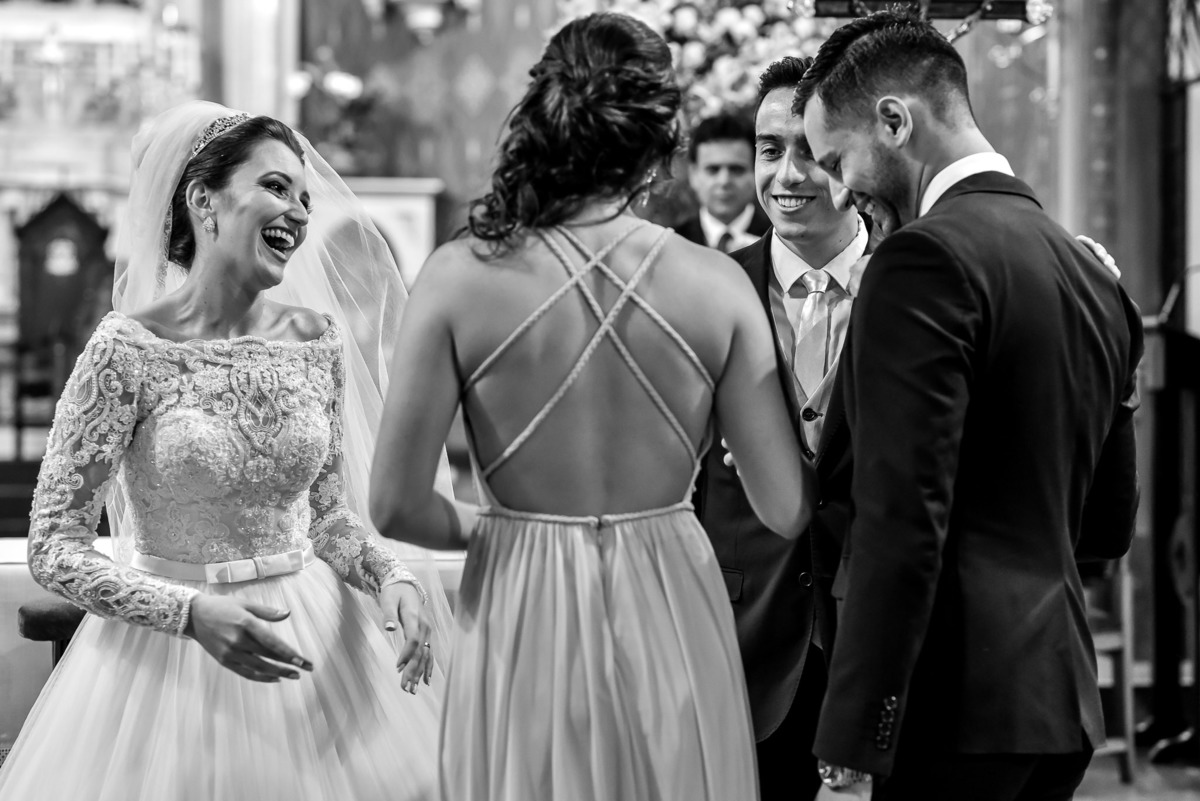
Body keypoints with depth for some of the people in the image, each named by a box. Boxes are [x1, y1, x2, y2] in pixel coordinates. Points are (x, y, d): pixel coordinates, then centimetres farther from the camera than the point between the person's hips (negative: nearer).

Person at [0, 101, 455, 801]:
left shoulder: (317, 340, 0)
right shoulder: (129, 350, -13)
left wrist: (394, 578, -9)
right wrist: (193, 613, -24)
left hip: (306, 638, 4)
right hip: (169, 648, -4)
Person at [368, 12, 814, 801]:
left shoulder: (462, 275, -10)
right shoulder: (716, 285, -9)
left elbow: (398, 506, -10)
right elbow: (788, 510, -6)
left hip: (521, 615, 0)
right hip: (669, 620, 1)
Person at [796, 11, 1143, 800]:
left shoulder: (929, 257, -12)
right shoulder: (1094, 274, 14)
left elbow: (903, 519, -19)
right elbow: (1110, 523, 20)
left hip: (954, 705, -9)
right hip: (1062, 694, 9)